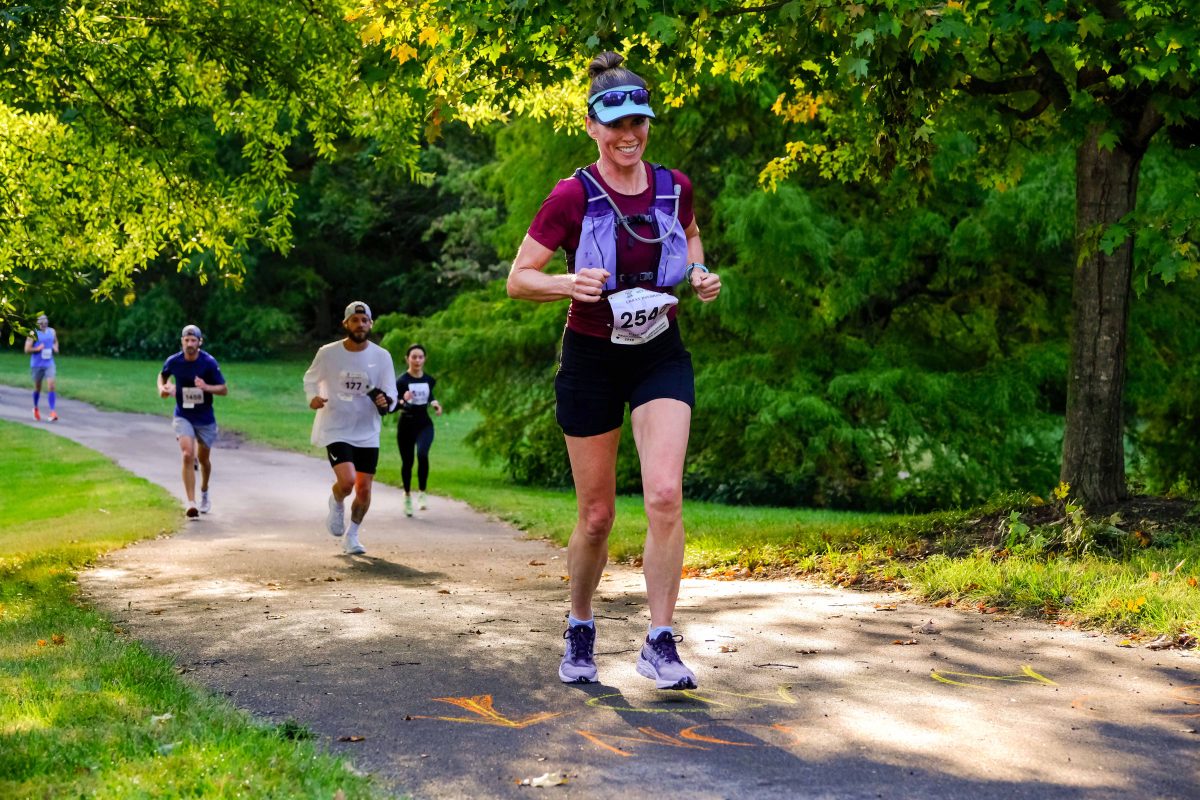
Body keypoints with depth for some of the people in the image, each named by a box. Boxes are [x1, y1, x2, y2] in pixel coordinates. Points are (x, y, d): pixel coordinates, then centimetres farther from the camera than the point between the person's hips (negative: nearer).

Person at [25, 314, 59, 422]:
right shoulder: (33, 334, -7)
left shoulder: (52, 332, 5)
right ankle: (35, 408, 35)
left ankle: (52, 412, -15)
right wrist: (38, 348, -20)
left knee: (51, 386, -13)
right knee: (37, 387, 11)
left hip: (49, 364, 2)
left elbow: (55, 341, 24)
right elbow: (27, 349, -8)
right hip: (37, 364, -2)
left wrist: (56, 348, 4)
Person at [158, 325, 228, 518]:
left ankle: (204, 493, 44)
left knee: (203, 459, 15)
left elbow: (224, 390, -11)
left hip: (205, 417, 0)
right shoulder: (173, 361, -8)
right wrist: (162, 388, -6)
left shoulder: (209, 362, -13)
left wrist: (206, 387, -29)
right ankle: (191, 504, -20)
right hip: (183, 416, 0)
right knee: (187, 455, -19)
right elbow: (162, 375, 15)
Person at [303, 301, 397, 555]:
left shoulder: (382, 356, -2)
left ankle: (352, 534, 29)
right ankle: (336, 504, 15)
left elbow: (391, 394, 1)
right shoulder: (328, 353, -6)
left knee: (364, 490, 5)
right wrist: (313, 397, -11)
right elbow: (310, 379, 10)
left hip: (367, 432, 3)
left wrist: (386, 403, -23)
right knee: (347, 481, -21)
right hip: (335, 429, -3)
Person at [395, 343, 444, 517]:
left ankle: (421, 493, -14)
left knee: (422, 454, -25)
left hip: (424, 424, 2)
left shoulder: (429, 380, 2)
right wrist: (403, 401, -33)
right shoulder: (402, 380, -10)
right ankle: (407, 495, 30)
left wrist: (434, 404, 0)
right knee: (407, 462, 7)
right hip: (406, 424, -1)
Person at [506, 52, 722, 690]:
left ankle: (660, 644, -5)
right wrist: (569, 284, -28)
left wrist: (699, 272, 0)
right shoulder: (572, 196, -12)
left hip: (661, 356, 2)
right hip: (591, 359, -2)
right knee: (597, 514, 5)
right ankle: (579, 631, 30)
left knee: (665, 496, -16)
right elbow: (517, 279, -8)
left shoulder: (674, 186, -1)